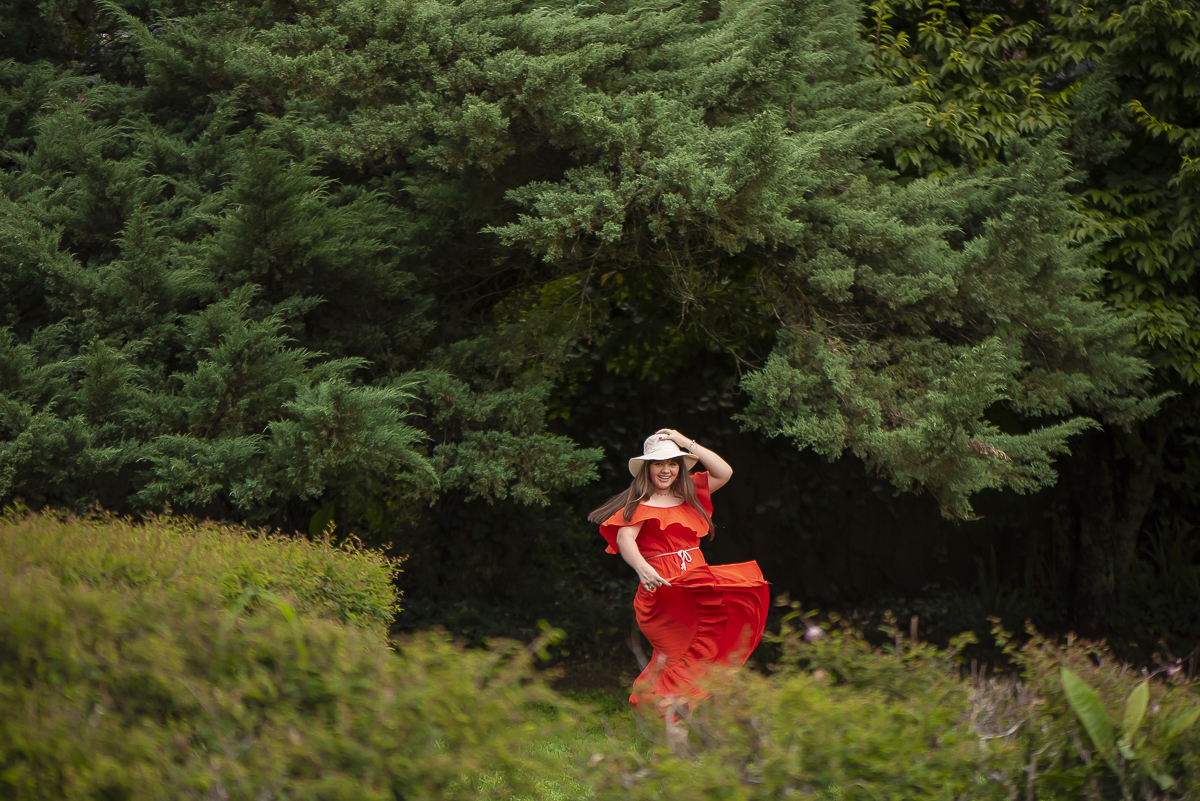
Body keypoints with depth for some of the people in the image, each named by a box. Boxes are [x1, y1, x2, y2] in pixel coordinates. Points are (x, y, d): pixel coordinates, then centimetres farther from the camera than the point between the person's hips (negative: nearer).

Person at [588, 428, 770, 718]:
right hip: (663, 585, -7)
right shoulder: (640, 504, 1)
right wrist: (642, 567, -33)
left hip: (696, 577, 7)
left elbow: (724, 472, 13)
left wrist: (688, 444, 9)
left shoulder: (689, 494, 20)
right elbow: (624, 538, -14)